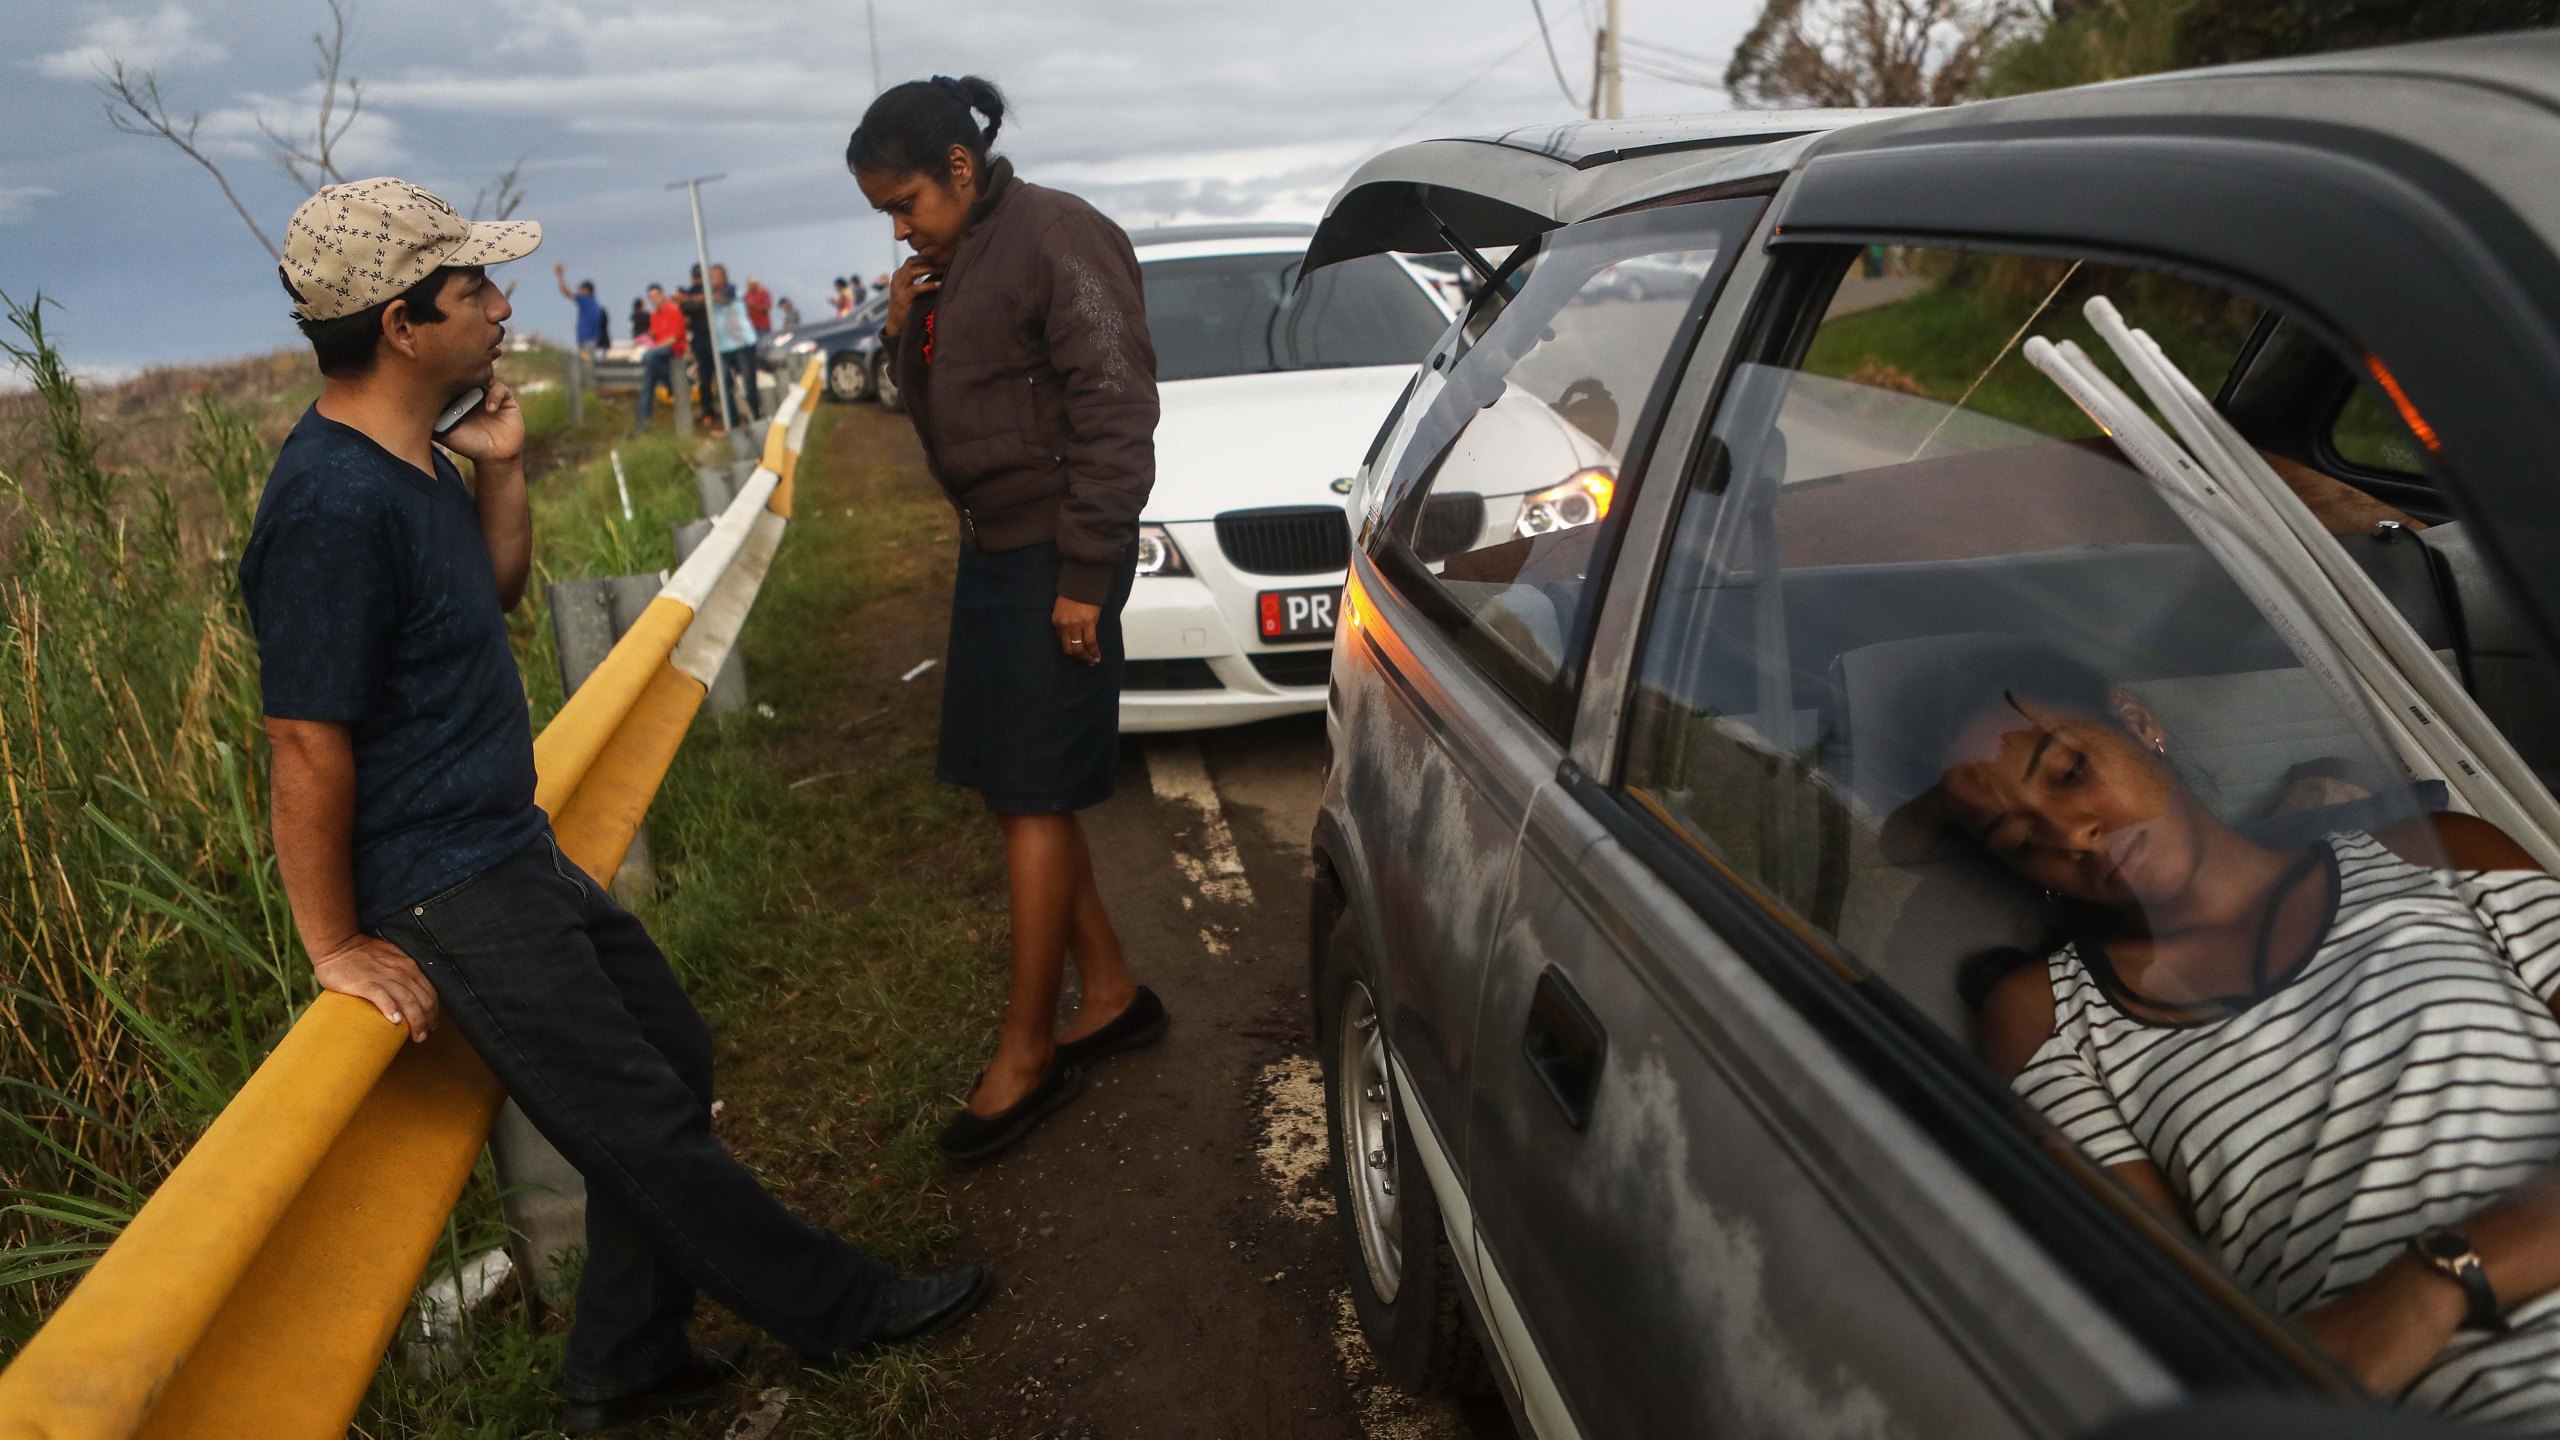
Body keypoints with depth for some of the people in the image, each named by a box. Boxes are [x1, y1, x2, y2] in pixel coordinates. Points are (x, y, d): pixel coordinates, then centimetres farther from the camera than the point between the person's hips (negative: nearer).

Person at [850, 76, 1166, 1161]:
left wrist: (1085, 575, -20)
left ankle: (1027, 1054, 7)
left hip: (1052, 560, -9)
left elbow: (1115, 413, -19)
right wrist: (906, 339, 7)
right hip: (991, 549, 9)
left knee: (1033, 799, -5)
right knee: (1017, 791, 11)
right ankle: (1110, 992, 25)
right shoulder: (947, 266, 15)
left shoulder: (1057, 239, -12)